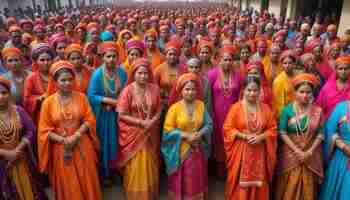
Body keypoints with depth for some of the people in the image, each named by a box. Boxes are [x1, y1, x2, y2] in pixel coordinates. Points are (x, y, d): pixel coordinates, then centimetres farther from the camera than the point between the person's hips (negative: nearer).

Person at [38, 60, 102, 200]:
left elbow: (89, 120, -4)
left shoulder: (81, 97, -1)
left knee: (86, 182, 12)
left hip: (82, 146, 1)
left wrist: (76, 136, -16)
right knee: (67, 185, 13)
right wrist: (63, 140, -16)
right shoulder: (48, 102, -6)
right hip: (61, 149, -1)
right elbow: (44, 130, -5)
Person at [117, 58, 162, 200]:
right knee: (135, 167, 6)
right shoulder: (128, 90, -11)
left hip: (150, 133, 3)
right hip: (133, 134, -3)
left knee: (150, 165, 14)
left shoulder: (154, 88, -1)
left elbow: (159, 110, 3)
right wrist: (141, 122, -18)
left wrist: (152, 122, -15)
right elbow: (122, 115, -12)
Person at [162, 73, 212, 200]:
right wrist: (186, 135, -20)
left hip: (198, 150, 3)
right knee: (181, 181, 11)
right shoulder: (175, 107, -10)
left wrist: (200, 134, -18)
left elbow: (209, 124, 1)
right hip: (181, 151, -3)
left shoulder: (201, 105, 1)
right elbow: (168, 128, -13)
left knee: (197, 180, 16)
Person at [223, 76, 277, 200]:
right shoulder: (236, 107, -5)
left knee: (258, 184, 11)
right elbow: (227, 128, -6)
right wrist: (244, 136, -17)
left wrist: (261, 137, -12)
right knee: (240, 184, 4)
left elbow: (273, 129, 6)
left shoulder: (265, 108, 4)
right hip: (240, 152, -2)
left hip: (259, 152, 3)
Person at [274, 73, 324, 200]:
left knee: (308, 188, 12)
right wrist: (297, 151, -15)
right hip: (290, 154, -1)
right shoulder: (287, 109, -6)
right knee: (290, 188, 6)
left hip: (311, 156, 2)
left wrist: (309, 152, -13)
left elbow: (320, 134, -2)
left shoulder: (318, 111, -1)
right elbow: (282, 133, -9)